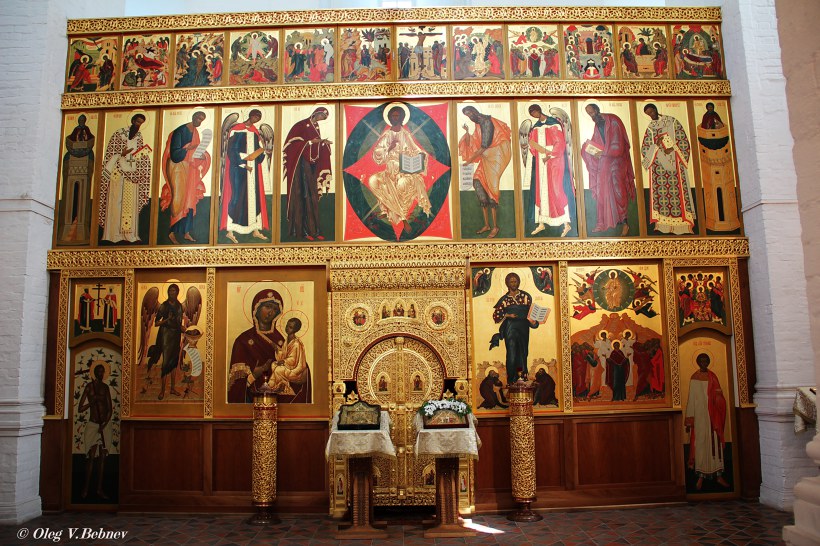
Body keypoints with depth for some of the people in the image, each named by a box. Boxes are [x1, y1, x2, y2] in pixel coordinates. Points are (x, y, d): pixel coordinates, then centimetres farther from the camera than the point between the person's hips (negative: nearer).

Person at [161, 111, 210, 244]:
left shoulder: (195, 132, 10)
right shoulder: (180, 131, -14)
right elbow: (174, 153, -18)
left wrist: (202, 155, -3)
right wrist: (188, 148, -29)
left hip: (190, 168, 8)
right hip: (178, 167, -8)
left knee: (190, 199, 7)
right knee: (178, 199, -9)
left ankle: (186, 232, 14)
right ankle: (172, 232, 0)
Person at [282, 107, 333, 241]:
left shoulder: (316, 127, 15)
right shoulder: (301, 125, -6)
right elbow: (293, 143, -13)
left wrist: (323, 142, 0)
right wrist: (311, 142, -17)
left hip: (313, 164, 7)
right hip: (302, 163, -7)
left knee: (312, 197, 5)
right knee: (303, 196, -8)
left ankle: (313, 230, 7)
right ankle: (303, 230, -6)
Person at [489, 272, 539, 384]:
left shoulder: (526, 296, 8)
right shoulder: (504, 299, 6)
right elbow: (496, 315, 6)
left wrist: (533, 320, -12)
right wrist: (507, 315, -9)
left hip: (523, 327, 2)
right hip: (510, 327, -1)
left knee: (523, 352, 4)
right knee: (511, 352, -9)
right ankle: (511, 379, -5)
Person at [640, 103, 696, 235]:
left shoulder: (672, 121, 5)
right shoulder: (649, 128, 12)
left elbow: (683, 141, 2)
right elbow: (644, 149, 6)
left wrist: (672, 148, -13)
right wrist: (656, 145, -11)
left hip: (674, 164, -2)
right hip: (657, 164, 3)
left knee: (677, 191, -5)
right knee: (660, 192, -2)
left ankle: (682, 223, -5)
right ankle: (662, 223, -2)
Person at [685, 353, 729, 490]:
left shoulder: (713, 377, 8)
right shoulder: (694, 378, 1)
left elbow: (719, 398, 10)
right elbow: (691, 399, -1)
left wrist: (719, 395, -16)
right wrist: (689, 420, -5)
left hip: (712, 415, 3)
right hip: (699, 415, -2)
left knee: (715, 442, 2)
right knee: (700, 442, -3)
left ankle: (718, 475, 9)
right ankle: (701, 476, 2)